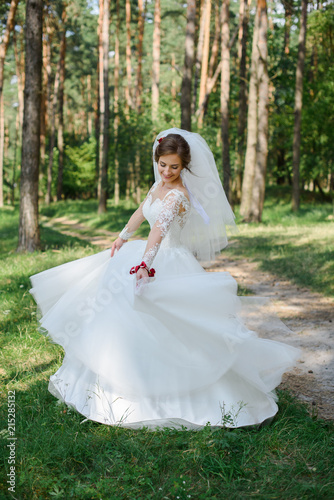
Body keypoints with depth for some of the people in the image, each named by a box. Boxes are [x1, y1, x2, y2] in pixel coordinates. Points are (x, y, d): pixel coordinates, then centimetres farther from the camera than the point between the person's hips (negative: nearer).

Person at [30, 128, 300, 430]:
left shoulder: (178, 195, -25)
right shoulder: (159, 185, 3)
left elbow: (160, 229, -42)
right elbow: (142, 212, 22)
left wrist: (145, 263, -55)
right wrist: (124, 237, 30)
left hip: (171, 264, -9)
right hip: (154, 256, 9)